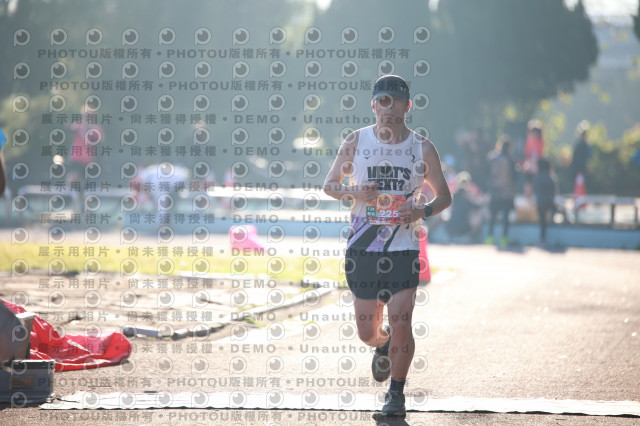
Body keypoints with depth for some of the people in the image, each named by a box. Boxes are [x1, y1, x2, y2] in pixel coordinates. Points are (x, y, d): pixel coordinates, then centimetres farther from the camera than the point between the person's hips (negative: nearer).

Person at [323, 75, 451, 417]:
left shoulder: (422, 148, 1)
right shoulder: (356, 141, 1)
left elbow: (444, 196, 10)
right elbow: (329, 184, 9)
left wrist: (423, 211, -11)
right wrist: (352, 192, -13)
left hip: (403, 249, -1)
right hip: (362, 247, 1)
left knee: (400, 324, -11)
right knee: (367, 332, 8)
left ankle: (396, 392, 7)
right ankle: (383, 346, 45)